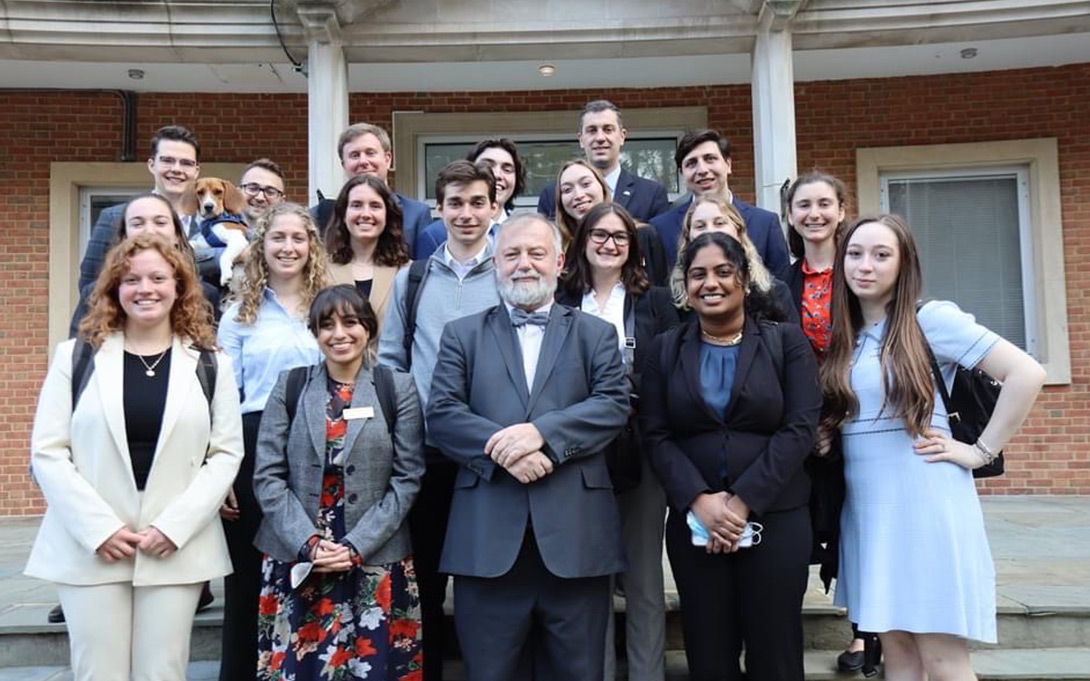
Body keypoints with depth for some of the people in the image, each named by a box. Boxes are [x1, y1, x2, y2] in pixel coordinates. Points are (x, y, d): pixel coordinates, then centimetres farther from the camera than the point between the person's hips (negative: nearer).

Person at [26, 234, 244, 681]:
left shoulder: (210, 363, 6)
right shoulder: (76, 356, 6)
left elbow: (227, 453, 1)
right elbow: (47, 452, 0)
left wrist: (175, 526, -10)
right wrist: (99, 528, -10)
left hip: (177, 548, 0)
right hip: (90, 547, 0)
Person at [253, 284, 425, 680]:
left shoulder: (398, 389, 2)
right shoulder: (290, 387, 5)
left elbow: (407, 479, -2)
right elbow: (267, 476, 1)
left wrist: (356, 546, -11)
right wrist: (308, 543, -10)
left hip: (375, 562, -1)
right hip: (296, 559, 1)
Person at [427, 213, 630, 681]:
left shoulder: (596, 333, 13)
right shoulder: (462, 334, 13)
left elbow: (614, 405, -2)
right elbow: (441, 413, 1)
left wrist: (541, 433, -17)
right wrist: (501, 448, -16)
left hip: (575, 535, 0)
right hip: (487, 536, 0)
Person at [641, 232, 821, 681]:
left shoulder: (787, 341, 2)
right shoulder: (665, 350, 7)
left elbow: (800, 428, -7)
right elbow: (657, 437, 1)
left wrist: (743, 501, -14)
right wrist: (699, 500, -14)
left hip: (775, 519, -1)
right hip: (694, 522, 2)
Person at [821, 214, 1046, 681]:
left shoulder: (929, 318, -7)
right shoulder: (843, 336, 10)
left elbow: (1027, 374, -12)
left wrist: (981, 451, -10)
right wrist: (824, 438, 1)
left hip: (924, 503, -6)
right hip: (866, 509, 6)